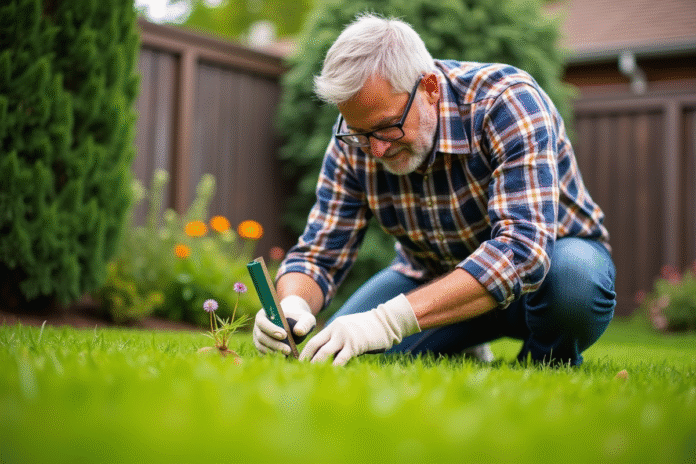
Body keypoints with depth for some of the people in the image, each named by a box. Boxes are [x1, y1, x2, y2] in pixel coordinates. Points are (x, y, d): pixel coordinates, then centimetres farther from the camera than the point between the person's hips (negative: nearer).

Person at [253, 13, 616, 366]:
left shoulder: (507, 100, -30)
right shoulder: (354, 141, -16)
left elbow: (522, 248, -42)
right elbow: (317, 256, -9)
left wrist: (391, 320, -51)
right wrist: (292, 305, -35)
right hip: (432, 278, 4)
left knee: (575, 279, -38)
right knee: (330, 359, -17)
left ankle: (546, 368, -4)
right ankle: (459, 356, 12)